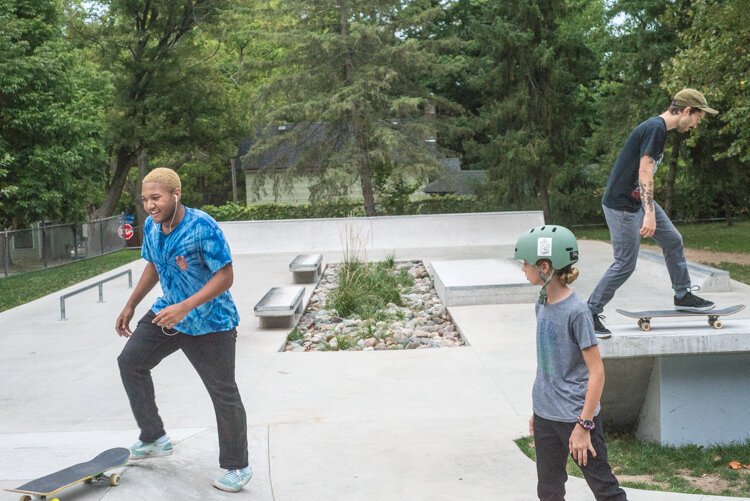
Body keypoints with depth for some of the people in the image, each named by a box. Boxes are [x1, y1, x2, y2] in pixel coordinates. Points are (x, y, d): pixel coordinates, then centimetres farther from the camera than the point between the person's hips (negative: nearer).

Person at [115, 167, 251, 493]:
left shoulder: (203, 228, -27)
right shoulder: (151, 226, -4)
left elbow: (225, 277, -26)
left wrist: (185, 307, -34)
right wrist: (130, 306, 16)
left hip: (209, 322, -7)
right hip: (168, 312, 8)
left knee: (223, 393, -1)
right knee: (130, 362, 11)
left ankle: (237, 468, 15)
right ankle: (154, 439, 24)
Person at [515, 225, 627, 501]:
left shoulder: (575, 310, -18)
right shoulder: (543, 304, 4)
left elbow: (596, 370, -17)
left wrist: (583, 425, -18)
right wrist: (537, 410, 15)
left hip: (575, 416, -7)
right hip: (545, 416, 8)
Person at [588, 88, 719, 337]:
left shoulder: (658, 128, 14)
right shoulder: (655, 128, -18)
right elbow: (644, 171, -25)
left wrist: (650, 210, 29)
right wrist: (649, 213, -30)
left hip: (638, 200, 10)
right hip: (621, 204, -10)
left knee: (673, 241, 13)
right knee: (625, 264, -6)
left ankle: (683, 295, 28)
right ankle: (590, 313, 3)